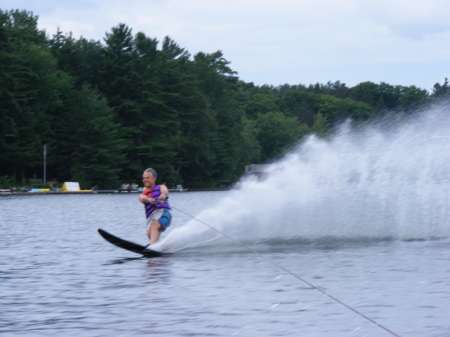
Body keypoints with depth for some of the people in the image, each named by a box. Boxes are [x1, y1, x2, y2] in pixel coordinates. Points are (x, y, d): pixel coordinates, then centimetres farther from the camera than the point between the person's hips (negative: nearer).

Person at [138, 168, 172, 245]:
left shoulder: (161, 187, 24)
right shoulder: (142, 195, 29)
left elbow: (164, 191, -1)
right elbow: (143, 198, 3)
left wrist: (163, 195, -29)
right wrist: (149, 199, -24)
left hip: (163, 211, -3)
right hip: (151, 216, 3)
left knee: (154, 226, -33)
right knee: (150, 233, -27)